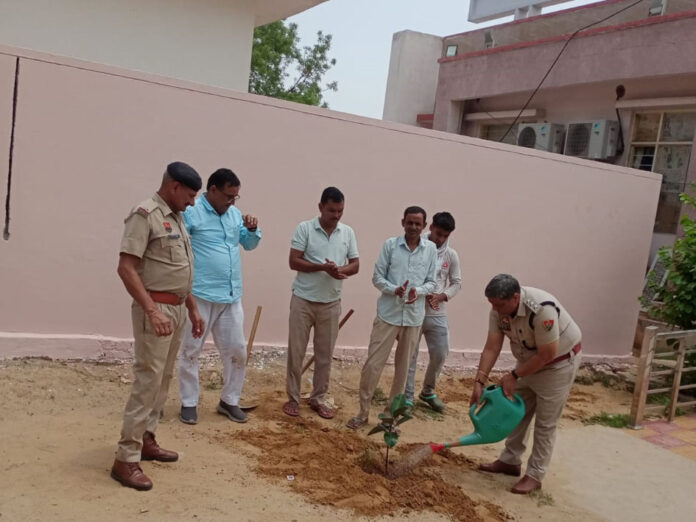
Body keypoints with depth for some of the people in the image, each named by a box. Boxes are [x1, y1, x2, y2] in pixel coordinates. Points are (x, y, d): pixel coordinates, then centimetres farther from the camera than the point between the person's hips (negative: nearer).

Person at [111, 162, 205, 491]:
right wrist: (152, 311, -26)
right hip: (156, 308, -9)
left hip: (177, 309, 9)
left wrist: (193, 309, 20)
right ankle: (126, 459, -3)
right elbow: (126, 268, -19)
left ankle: (146, 440, 25)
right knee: (147, 381, -9)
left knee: (163, 379, 13)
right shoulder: (145, 215, -13)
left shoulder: (177, 218, 15)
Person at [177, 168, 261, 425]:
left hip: (231, 296, 6)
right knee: (190, 351, 6)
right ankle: (189, 403, 21)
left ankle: (229, 401, 26)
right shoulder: (190, 213, -10)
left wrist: (253, 230, -1)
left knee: (237, 351, 10)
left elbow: (249, 245, 19)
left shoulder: (235, 213, 10)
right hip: (200, 296, -6)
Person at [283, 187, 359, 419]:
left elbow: (355, 265, 4)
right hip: (303, 300, -3)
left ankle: (318, 399, 21)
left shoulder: (348, 233, 4)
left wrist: (340, 270, -18)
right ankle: (293, 398, 17)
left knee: (325, 354, 9)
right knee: (296, 351, 4)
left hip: (331, 303, 3)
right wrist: (323, 267, -24)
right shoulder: (305, 228, -7)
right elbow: (294, 262, -12)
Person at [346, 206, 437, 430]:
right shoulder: (390, 244, -4)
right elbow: (377, 278, -2)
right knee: (373, 364, -2)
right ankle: (363, 412, 14)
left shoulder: (431, 249, 1)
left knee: (403, 368, 12)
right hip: (388, 314, -2)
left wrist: (418, 291, -18)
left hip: (414, 317, 2)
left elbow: (432, 282, 3)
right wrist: (395, 289, -21)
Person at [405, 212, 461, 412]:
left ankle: (428, 391, 30)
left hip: (438, 314, 3)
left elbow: (457, 283, 7)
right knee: (410, 356, 3)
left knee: (440, 354, 8)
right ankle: (408, 397, 16)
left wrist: (441, 296, -12)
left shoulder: (451, 255, 2)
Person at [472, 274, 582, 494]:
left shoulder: (542, 309, -38)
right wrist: (479, 382, -21)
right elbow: (491, 348, -14)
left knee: (545, 423, -1)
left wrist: (514, 376, -22)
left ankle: (535, 475, 10)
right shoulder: (499, 308, -17)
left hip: (559, 361, -7)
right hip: (529, 361, 7)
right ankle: (510, 461, 27)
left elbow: (547, 355, -30)